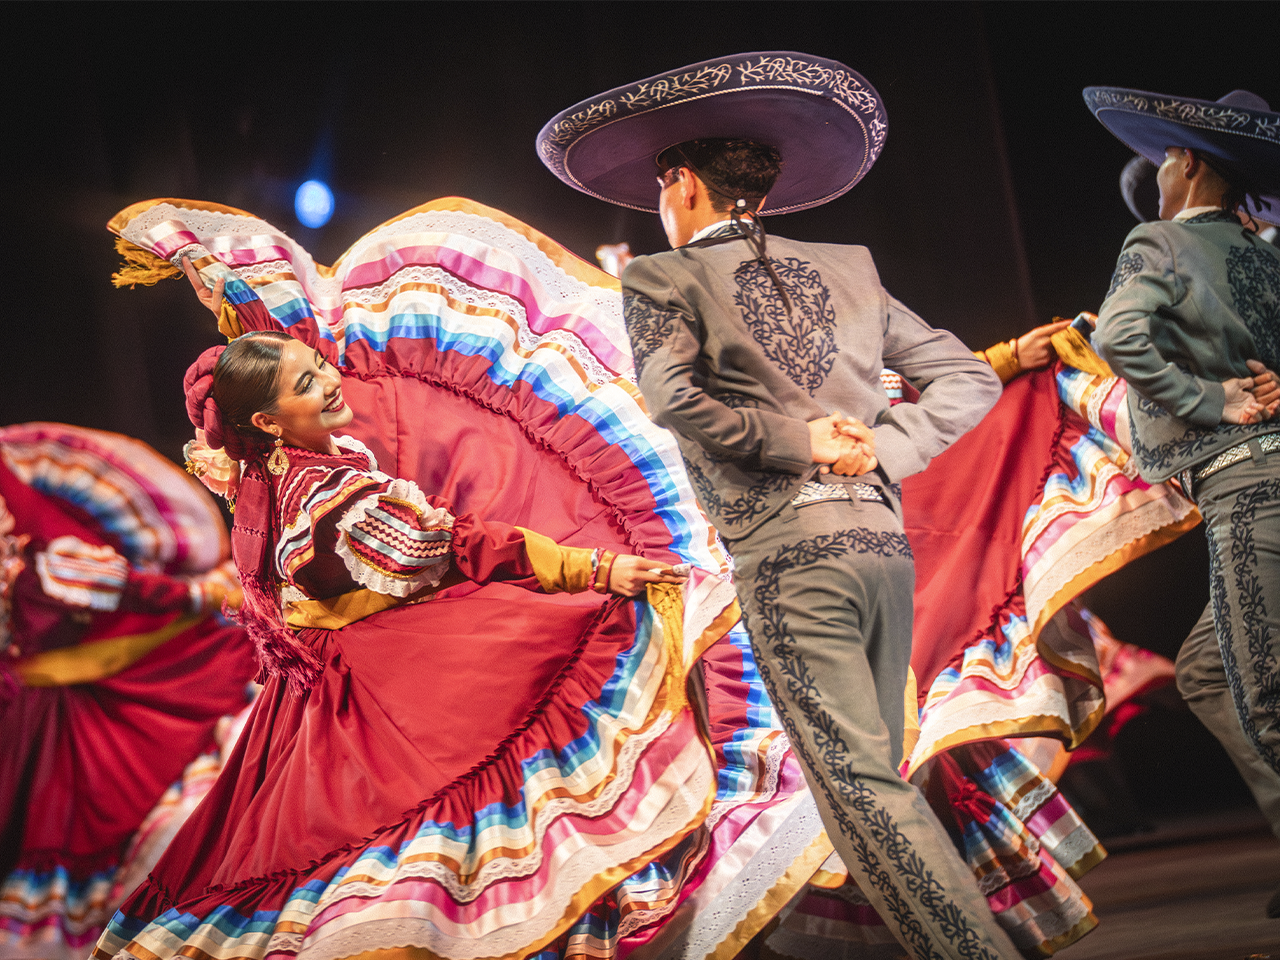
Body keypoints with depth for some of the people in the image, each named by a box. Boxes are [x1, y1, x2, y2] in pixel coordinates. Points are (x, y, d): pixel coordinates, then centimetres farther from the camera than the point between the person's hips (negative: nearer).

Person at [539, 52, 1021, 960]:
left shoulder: (665, 279, 4)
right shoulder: (846, 269, 18)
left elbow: (674, 398, -15)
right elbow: (970, 379, 14)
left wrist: (797, 441, -7)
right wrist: (880, 451, 3)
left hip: (790, 552, -6)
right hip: (884, 540, 6)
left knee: (861, 783, -7)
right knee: (873, 778, 15)